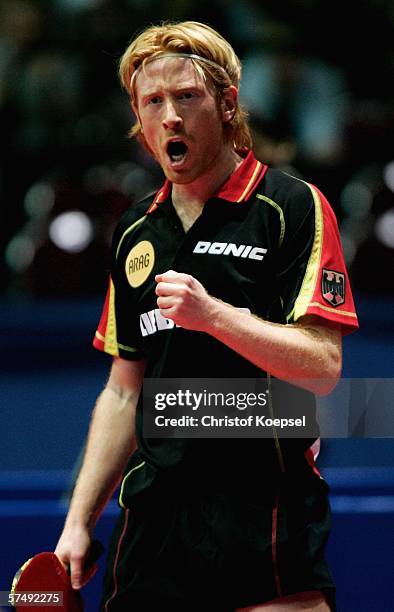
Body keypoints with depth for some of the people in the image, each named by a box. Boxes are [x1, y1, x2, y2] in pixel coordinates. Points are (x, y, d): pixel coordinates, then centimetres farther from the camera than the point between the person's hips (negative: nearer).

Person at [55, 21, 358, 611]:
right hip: (153, 519, 5)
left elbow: (322, 367, -11)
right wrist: (79, 520, 12)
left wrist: (215, 314, -23)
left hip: (265, 523, -5)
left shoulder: (294, 207, -3)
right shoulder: (135, 233, 15)